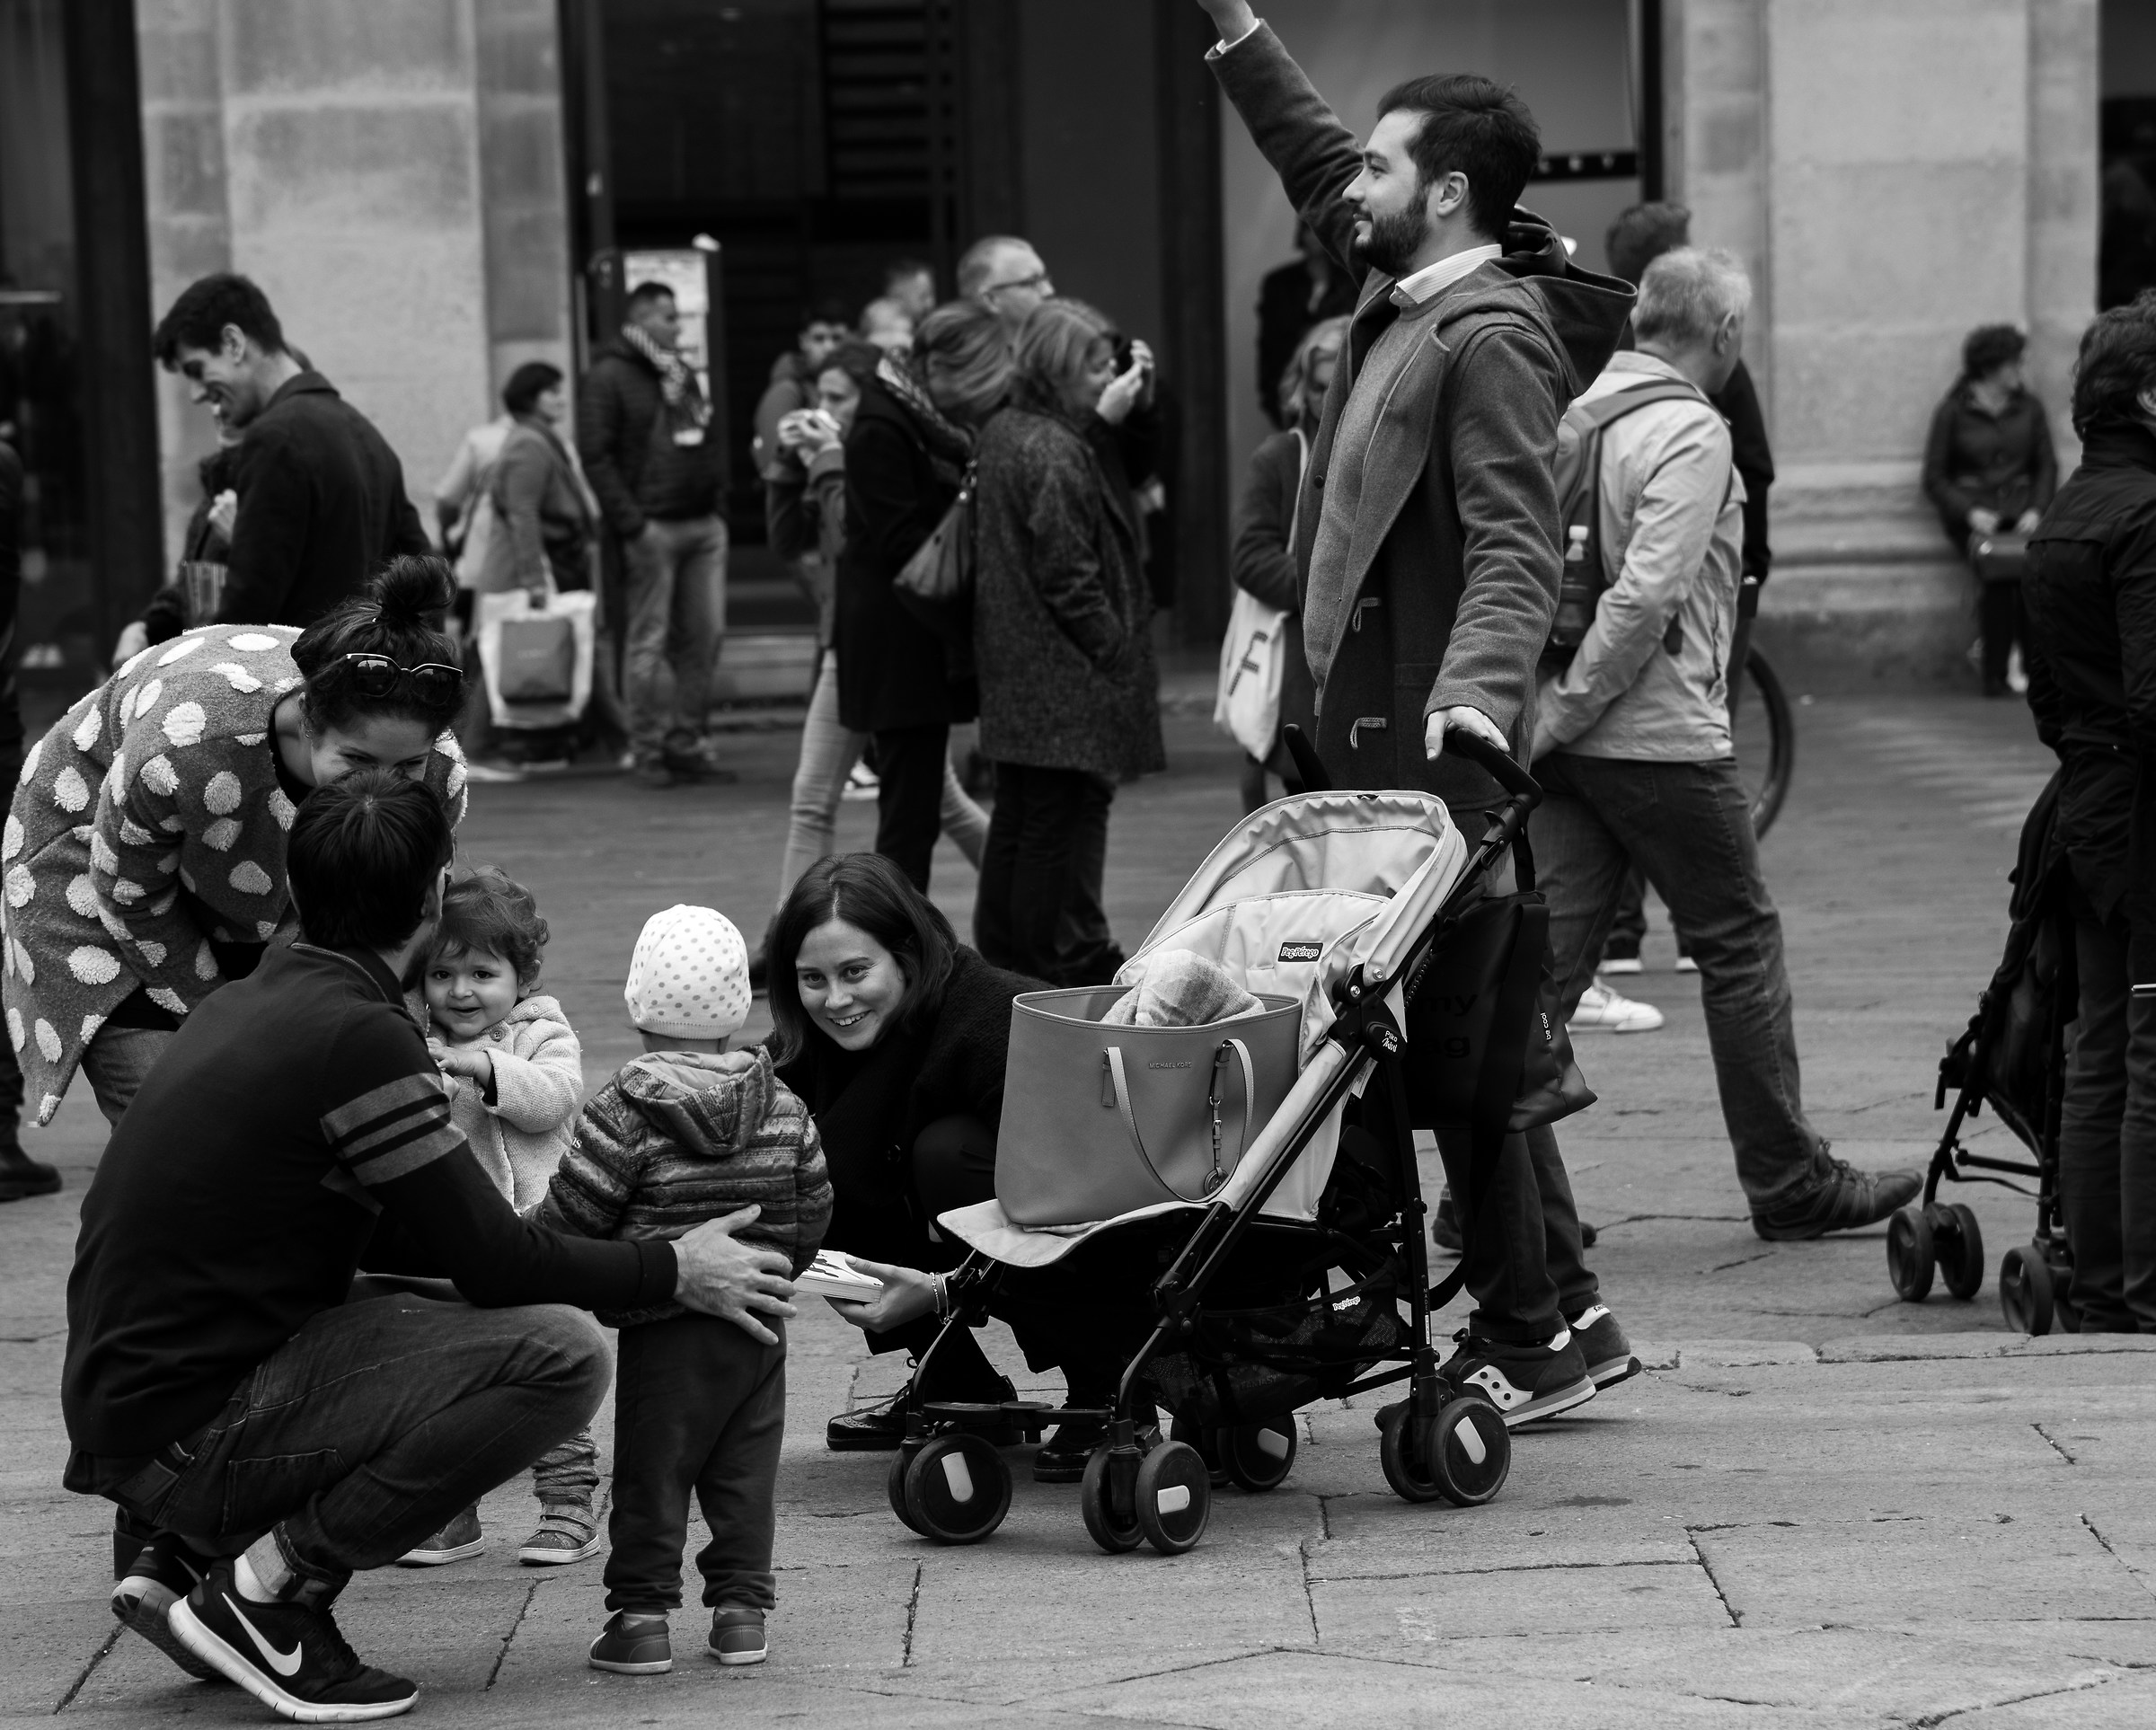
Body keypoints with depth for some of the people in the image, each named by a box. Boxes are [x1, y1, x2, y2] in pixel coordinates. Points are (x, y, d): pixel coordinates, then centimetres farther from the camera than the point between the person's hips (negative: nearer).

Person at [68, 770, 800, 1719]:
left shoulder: (242, 1003, 13)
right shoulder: (359, 1036, -15)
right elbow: (493, 1262, -11)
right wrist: (673, 1272, 3)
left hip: (126, 1400, 9)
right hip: (192, 1437, -9)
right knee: (560, 1351, -15)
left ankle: (187, 1555, 13)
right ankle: (272, 1588, -9)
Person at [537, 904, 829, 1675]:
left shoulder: (623, 1112, -12)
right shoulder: (782, 1107, 3)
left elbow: (572, 1218, -11)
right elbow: (814, 1206, 9)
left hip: (665, 1333, -4)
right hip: (760, 1327, 4)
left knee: (650, 1473, 3)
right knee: (746, 1469, 11)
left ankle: (642, 1614, 3)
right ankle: (740, 1606, 13)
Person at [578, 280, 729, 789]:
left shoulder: (681, 373, 19)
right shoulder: (609, 376, -4)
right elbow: (595, 455, -10)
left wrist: (716, 503, 12)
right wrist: (631, 522, -16)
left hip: (702, 523, 7)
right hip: (653, 527, -7)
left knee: (704, 636, 5)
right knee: (650, 640, -3)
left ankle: (685, 744, 12)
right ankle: (648, 751, 2)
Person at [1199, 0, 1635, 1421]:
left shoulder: (1494, 335, -14)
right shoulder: (1407, 297, 12)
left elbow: (1515, 545, -23)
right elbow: (1314, 159, 29)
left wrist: (1477, 688, -38)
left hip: (1441, 731, -9)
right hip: (1380, 719, 9)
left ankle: (1527, 1336, 1)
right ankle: (1565, 1312, 19)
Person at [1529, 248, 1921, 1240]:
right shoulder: (1692, 434, -12)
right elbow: (1645, 595, -21)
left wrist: (1550, 718, 9)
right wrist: (1565, 712, -14)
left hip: (1568, 740, 7)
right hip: (1662, 738, -7)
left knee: (1549, 952, 6)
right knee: (1742, 946, 6)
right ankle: (1791, 1185, 15)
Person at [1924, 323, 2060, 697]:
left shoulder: (2028, 407, 13)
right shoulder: (1953, 411, 3)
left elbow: (2047, 466, 13)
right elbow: (1934, 479, 3)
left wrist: (2036, 509, -6)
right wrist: (1970, 512, -13)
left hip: (2021, 508, 3)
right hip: (1971, 510, -3)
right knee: (1996, 568, -34)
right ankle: (1994, 675, -25)